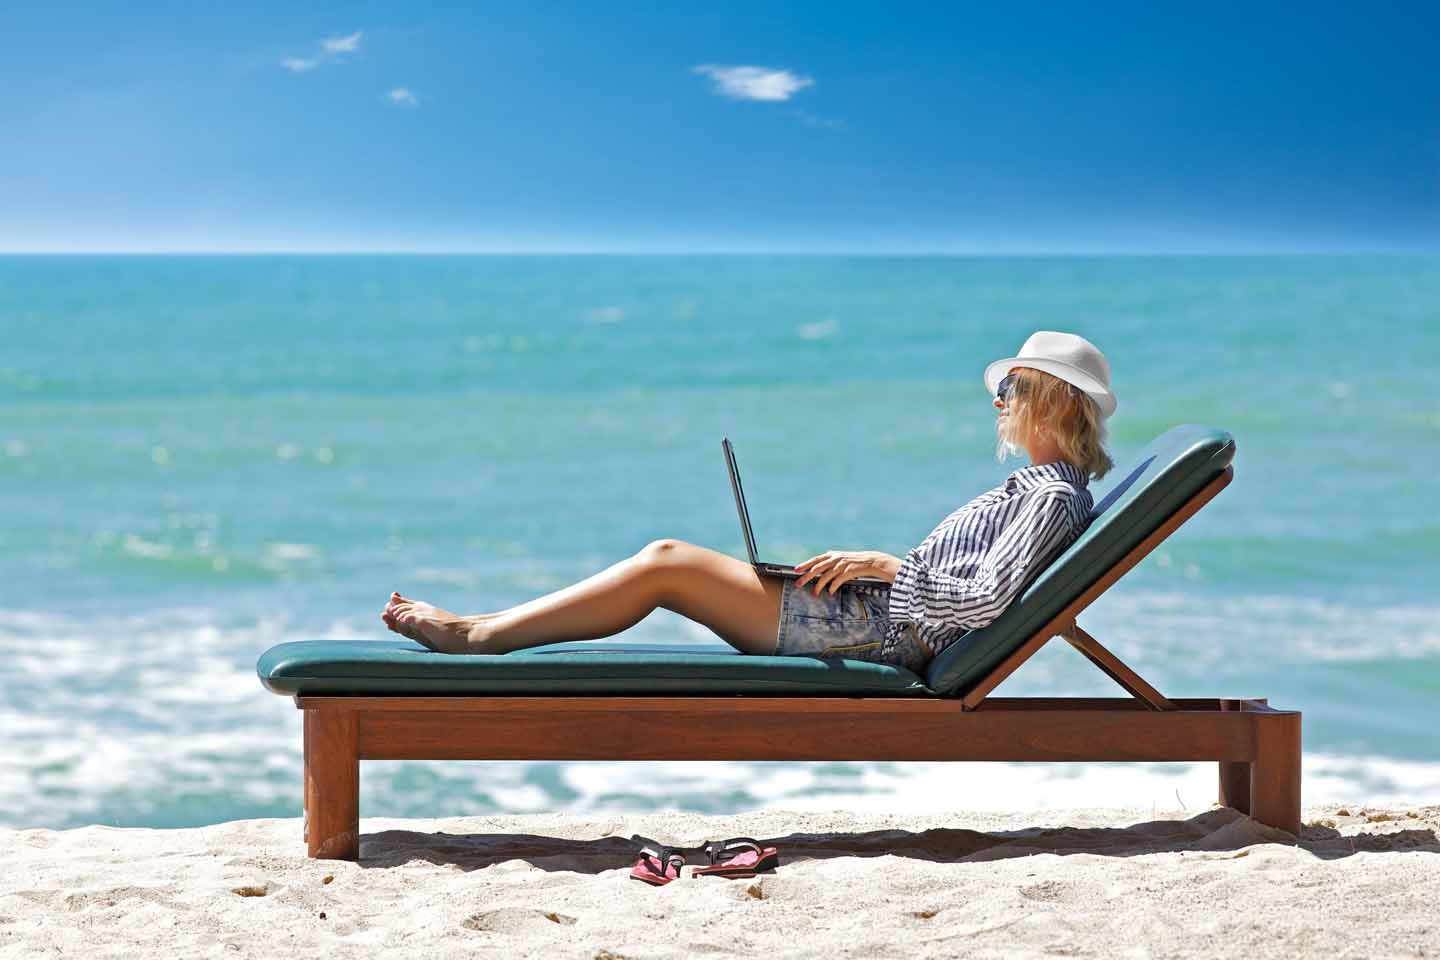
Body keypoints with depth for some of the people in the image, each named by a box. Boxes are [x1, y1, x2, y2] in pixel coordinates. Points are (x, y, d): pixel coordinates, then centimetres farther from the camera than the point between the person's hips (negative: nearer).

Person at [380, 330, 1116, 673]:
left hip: (879, 630, -10)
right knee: (668, 557, 7)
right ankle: (481, 629, 6)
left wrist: (886, 566, -16)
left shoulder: (1054, 497, -10)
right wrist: (863, 563, 11)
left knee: (665, 566, -11)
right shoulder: (1038, 489, 20)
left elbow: (986, 599, -23)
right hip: (874, 620, 10)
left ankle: (477, 635, -6)